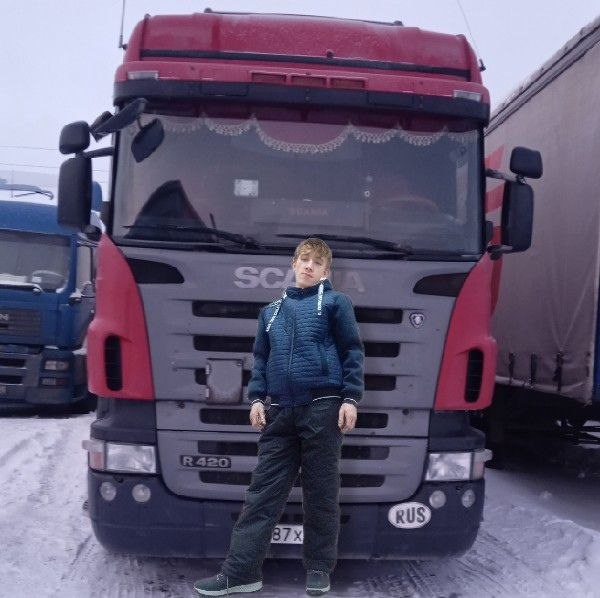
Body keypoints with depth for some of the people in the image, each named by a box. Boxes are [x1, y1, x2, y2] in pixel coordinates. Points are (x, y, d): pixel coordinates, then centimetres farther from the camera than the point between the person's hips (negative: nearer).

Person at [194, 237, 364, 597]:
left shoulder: (335, 303, 6)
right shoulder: (272, 311, 20)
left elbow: (352, 352, 1)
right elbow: (261, 358, 20)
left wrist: (351, 398, -8)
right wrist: (257, 397, 8)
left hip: (323, 409, -4)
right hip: (281, 412, 4)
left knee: (321, 492, 3)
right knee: (263, 492, 2)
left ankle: (320, 569, 15)